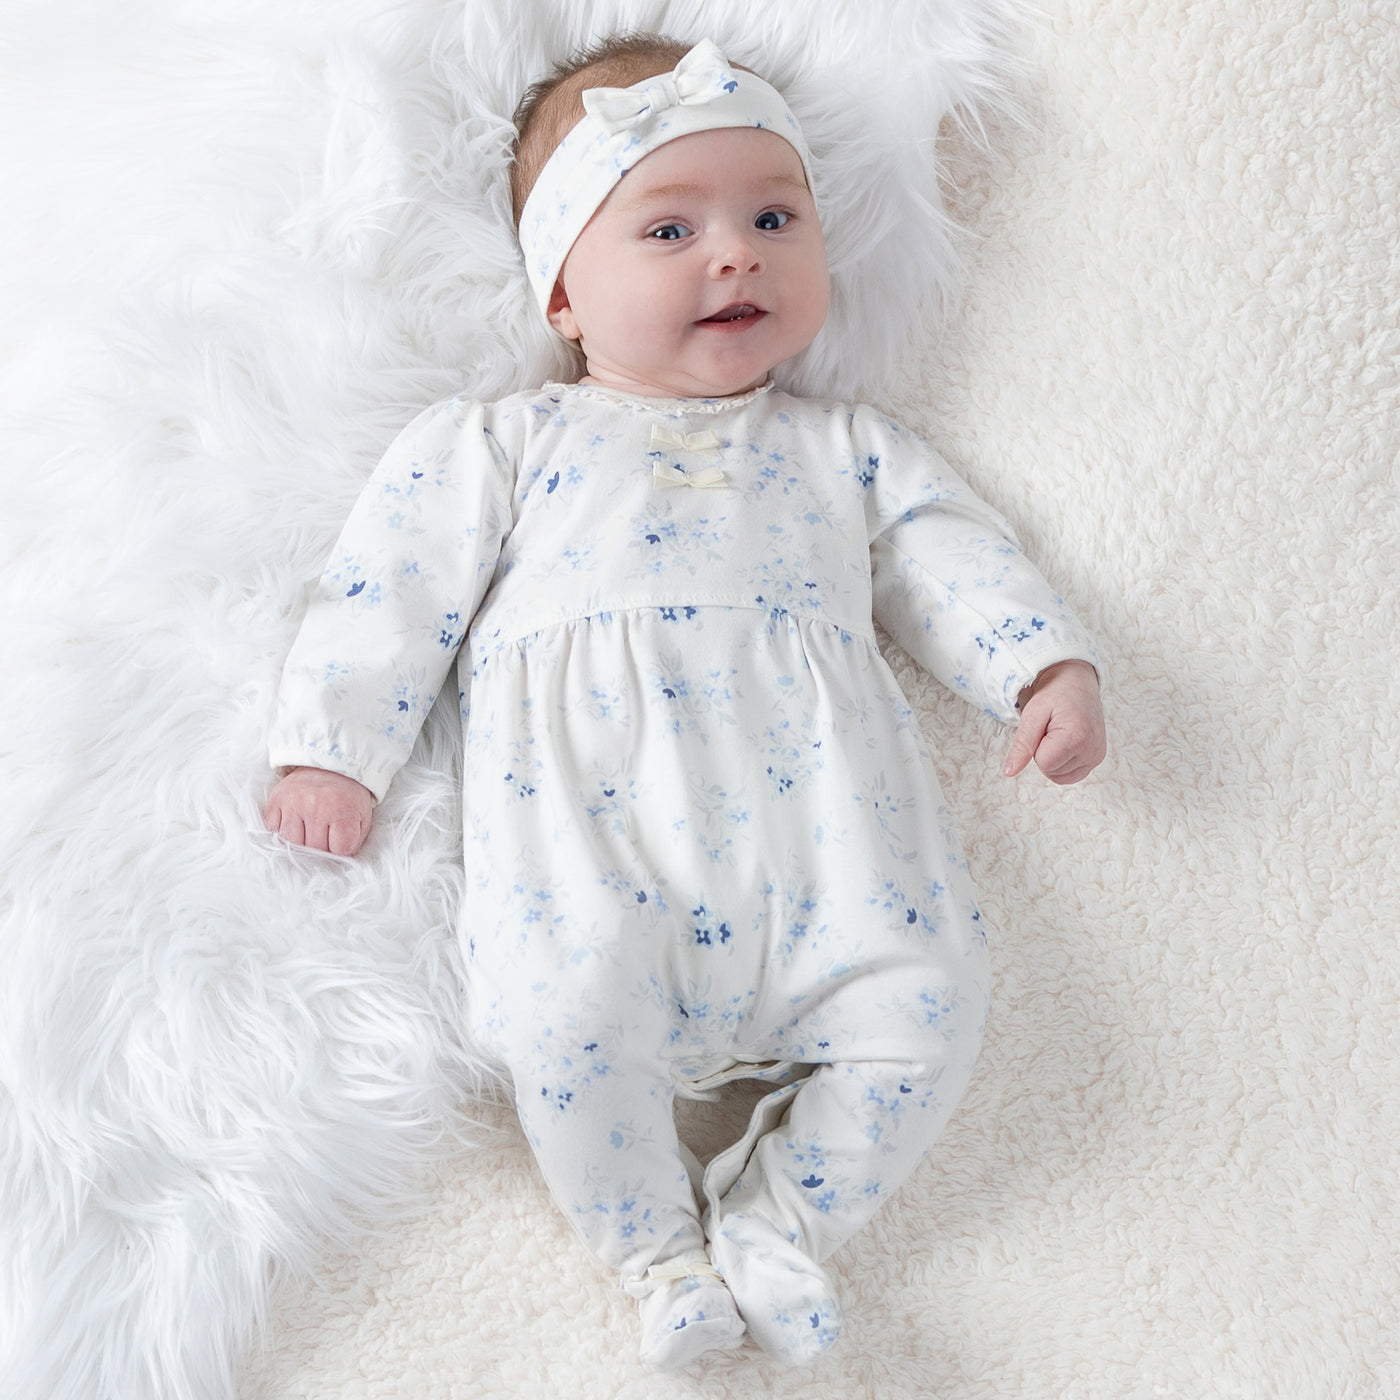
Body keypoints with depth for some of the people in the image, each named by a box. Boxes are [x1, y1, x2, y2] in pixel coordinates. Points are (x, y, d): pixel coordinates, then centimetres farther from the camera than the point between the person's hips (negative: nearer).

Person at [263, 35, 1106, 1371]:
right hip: (586, 809, -2)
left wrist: (1047, 667, 4)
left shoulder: (846, 449, 25)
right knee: (566, 1014, -27)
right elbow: (398, 585, 13)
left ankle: (774, 1220, 6)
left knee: (925, 994, -16)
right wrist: (334, 746, 3)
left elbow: (953, 558, 20)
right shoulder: (501, 442, 19)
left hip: (818, 798, 3)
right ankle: (659, 1252, 1)